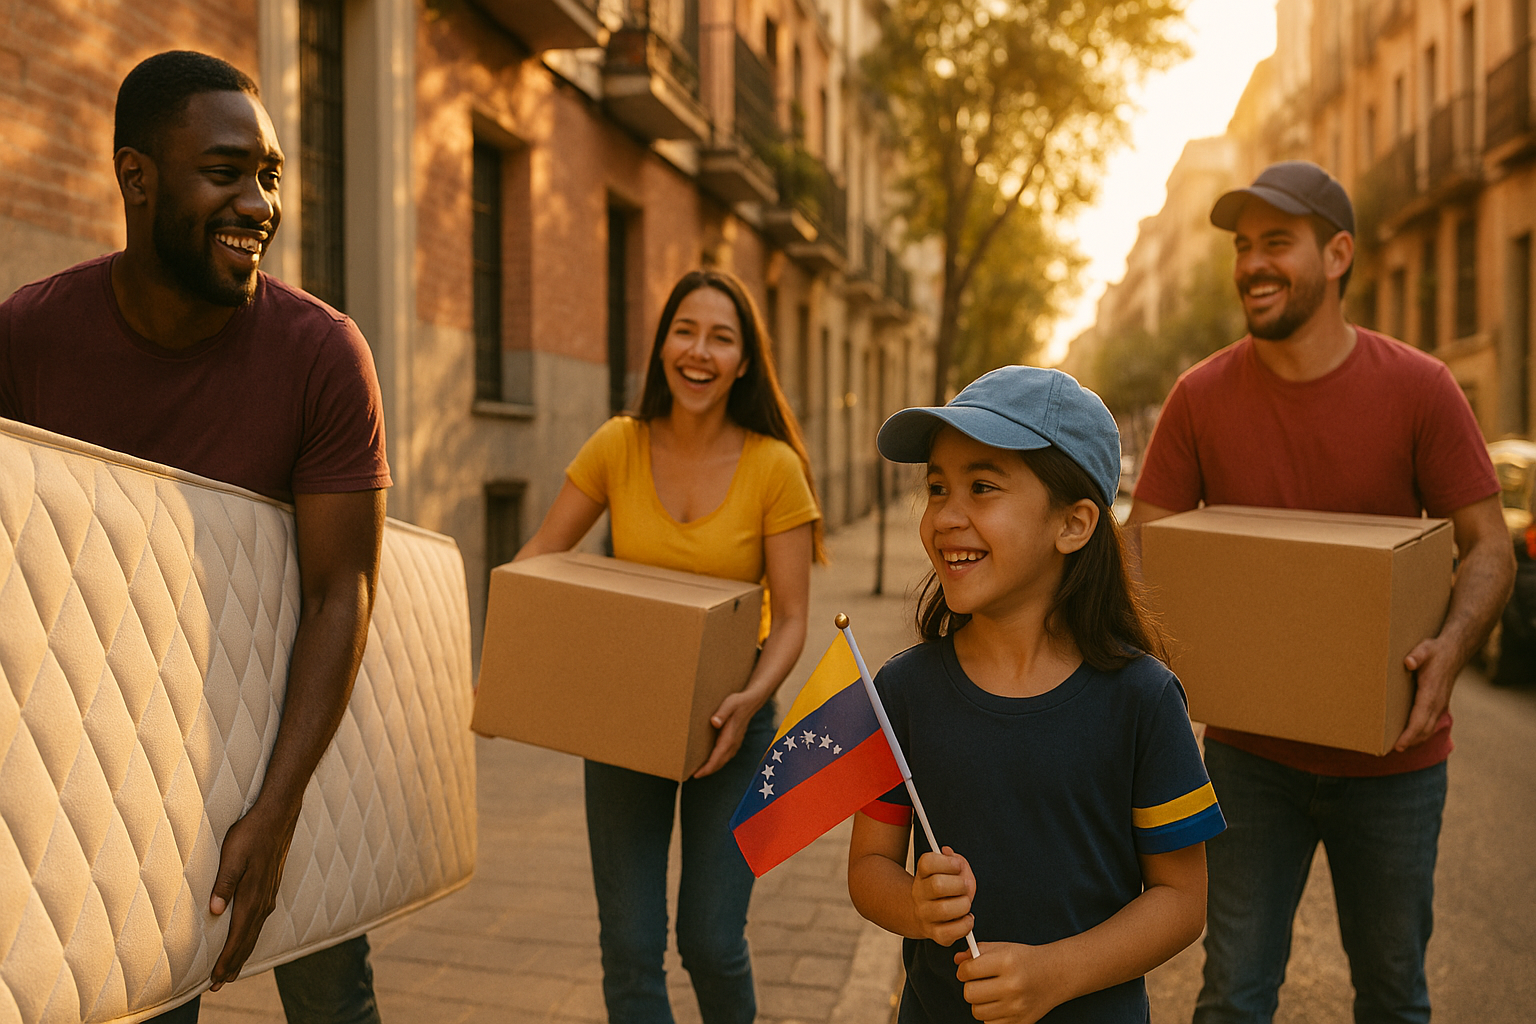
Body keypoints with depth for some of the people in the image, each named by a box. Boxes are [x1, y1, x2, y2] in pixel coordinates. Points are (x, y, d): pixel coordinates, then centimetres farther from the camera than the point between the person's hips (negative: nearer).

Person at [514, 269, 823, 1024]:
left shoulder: (774, 467, -11)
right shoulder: (618, 446, -5)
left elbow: (790, 618, -10)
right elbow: (534, 562, -1)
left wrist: (751, 697, -28)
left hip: (727, 725, -1)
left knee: (711, 942, 2)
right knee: (629, 948, 3)